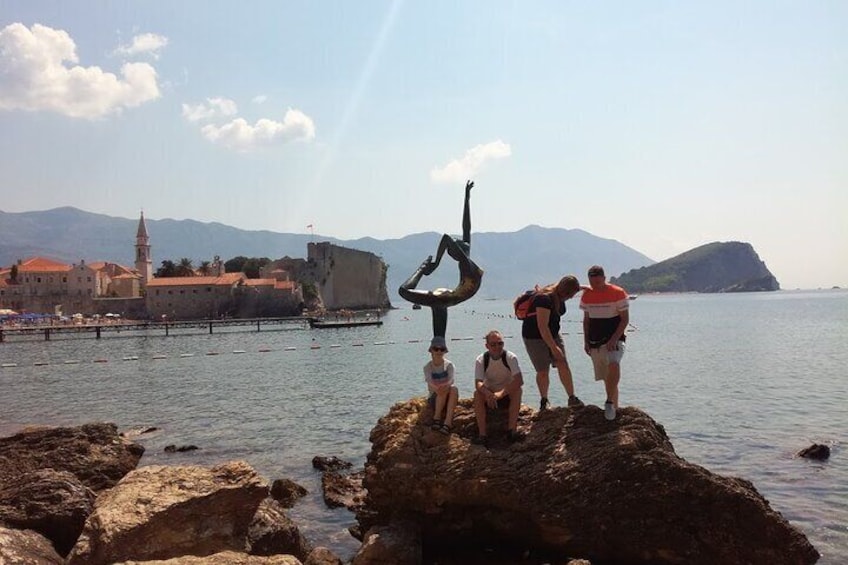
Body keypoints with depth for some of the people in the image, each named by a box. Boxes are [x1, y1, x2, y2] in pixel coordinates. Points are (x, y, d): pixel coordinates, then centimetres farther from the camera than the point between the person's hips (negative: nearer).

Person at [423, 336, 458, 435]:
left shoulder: (449, 365, -1)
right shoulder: (428, 367, -4)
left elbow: (451, 379, -20)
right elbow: (429, 382, -23)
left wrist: (445, 385, -46)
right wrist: (437, 388, -48)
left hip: (448, 398, 1)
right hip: (434, 397, -1)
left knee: (454, 389, -34)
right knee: (443, 390, -34)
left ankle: (447, 422, -42)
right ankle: (437, 418, -29)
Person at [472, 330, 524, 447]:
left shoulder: (511, 357, -14)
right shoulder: (481, 360, -11)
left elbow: (519, 380, -28)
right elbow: (478, 383, -23)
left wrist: (500, 393, -41)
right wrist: (488, 394, -46)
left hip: (507, 395, -1)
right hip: (489, 395, 1)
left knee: (517, 391, -31)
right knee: (477, 394, -29)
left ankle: (512, 430, -29)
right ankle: (482, 434, -32)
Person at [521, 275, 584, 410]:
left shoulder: (559, 296, 1)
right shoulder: (544, 298, -26)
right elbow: (542, 327, -28)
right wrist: (553, 347, -27)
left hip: (553, 335, 8)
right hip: (535, 337, -7)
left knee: (563, 365, -6)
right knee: (543, 372, -4)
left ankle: (572, 398, -1)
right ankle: (544, 401, 16)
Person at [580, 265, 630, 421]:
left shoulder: (618, 293, -7)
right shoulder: (586, 295, 7)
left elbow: (625, 319, -7)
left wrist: (614, 339, -17)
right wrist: (586, 341, 7)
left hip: (613, 340, -5)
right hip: (595, 343, 5)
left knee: (614, 365, -33)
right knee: (606, 378, 9)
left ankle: (610, 402, -30)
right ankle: (615, 408, 22)